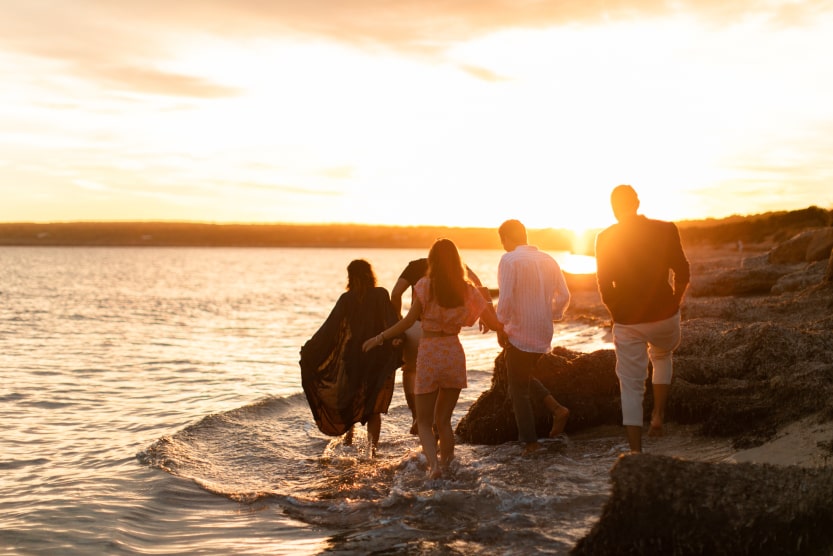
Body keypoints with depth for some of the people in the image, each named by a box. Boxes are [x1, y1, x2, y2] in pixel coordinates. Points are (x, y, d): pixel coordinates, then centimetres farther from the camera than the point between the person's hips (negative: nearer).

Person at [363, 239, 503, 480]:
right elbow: (495, 324, 3)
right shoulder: (468, 290, 2)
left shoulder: (425, 285, -7)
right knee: (443, 419, 19)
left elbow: (409, 320, -10)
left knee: (424, 421, 5)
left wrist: (380, 338, 0)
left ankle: (433, 463, -17)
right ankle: (446, 463, 24)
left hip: (429, 354, -3)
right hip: (454, 353, 3)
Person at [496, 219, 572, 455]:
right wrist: (551, 317, 15)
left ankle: (530, 442, 9)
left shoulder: (509, 260, -13)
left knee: (519, 390, 7)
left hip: (520, 334, -7)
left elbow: (505, 300, -20)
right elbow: (564, 296, 8)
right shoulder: (548, 260, 7)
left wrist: (501, 327, -9)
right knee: (525, 377, 27)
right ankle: (556, 408, 11)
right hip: (544, 335, 7)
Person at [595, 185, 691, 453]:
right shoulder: (665, 230, -4)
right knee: (662, 356, 32)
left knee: (631, 387, 7)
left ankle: (636, 453, 4)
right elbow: (682, 274, 0)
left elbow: (604, 285, 0)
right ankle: (658, 415, 19)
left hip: (627, 320, -1)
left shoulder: (605, 239, -4)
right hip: (664, 315, 1)